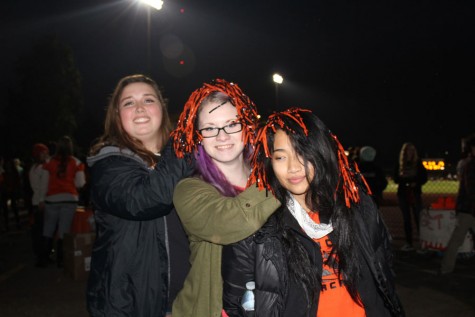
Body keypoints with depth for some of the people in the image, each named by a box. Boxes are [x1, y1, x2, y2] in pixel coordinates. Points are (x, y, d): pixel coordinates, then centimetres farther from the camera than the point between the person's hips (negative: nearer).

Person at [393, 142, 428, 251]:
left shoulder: (418, 163, 2)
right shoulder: (399, 164, 6)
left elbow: (424, 178, 2)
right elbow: (395, 179, 5)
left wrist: (416, 183, -16)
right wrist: (402, 178, -16)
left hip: (415, 193, -2)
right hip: (403, 193, 2)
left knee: (418, 218, -9)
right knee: (406, 219, 6)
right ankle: (409, 243, 11)